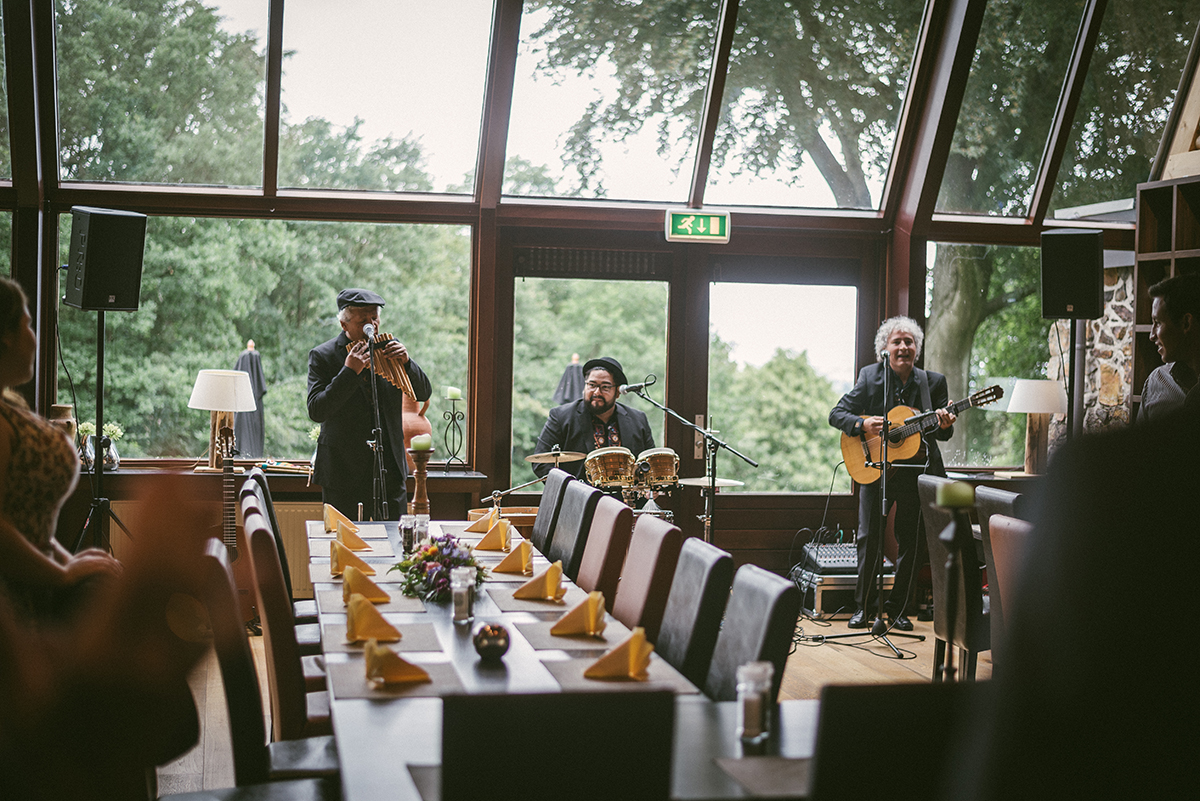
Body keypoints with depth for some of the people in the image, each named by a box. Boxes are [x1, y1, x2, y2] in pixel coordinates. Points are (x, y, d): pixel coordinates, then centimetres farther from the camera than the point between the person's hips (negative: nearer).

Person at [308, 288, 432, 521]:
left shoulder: (389, 347, 6)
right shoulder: (322, 356, -5)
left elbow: (424, 394, 8)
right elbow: (316, 412, -14)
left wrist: (406, 363, -10)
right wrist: (349, 372, -21)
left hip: (390, 468, 3)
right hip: (344, 472, -3)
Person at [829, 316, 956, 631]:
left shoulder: (933, 381, 1)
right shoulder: (870, 377, 0)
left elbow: (943, 434, 5)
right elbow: (836, 414, -1)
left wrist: (944, 426, -19)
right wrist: (862, 424, -20)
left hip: (917, 471, 1)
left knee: (911, 542, 5)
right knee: (868, 537, -1)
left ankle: (898, 608, 19)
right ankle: (862, 606, 12)